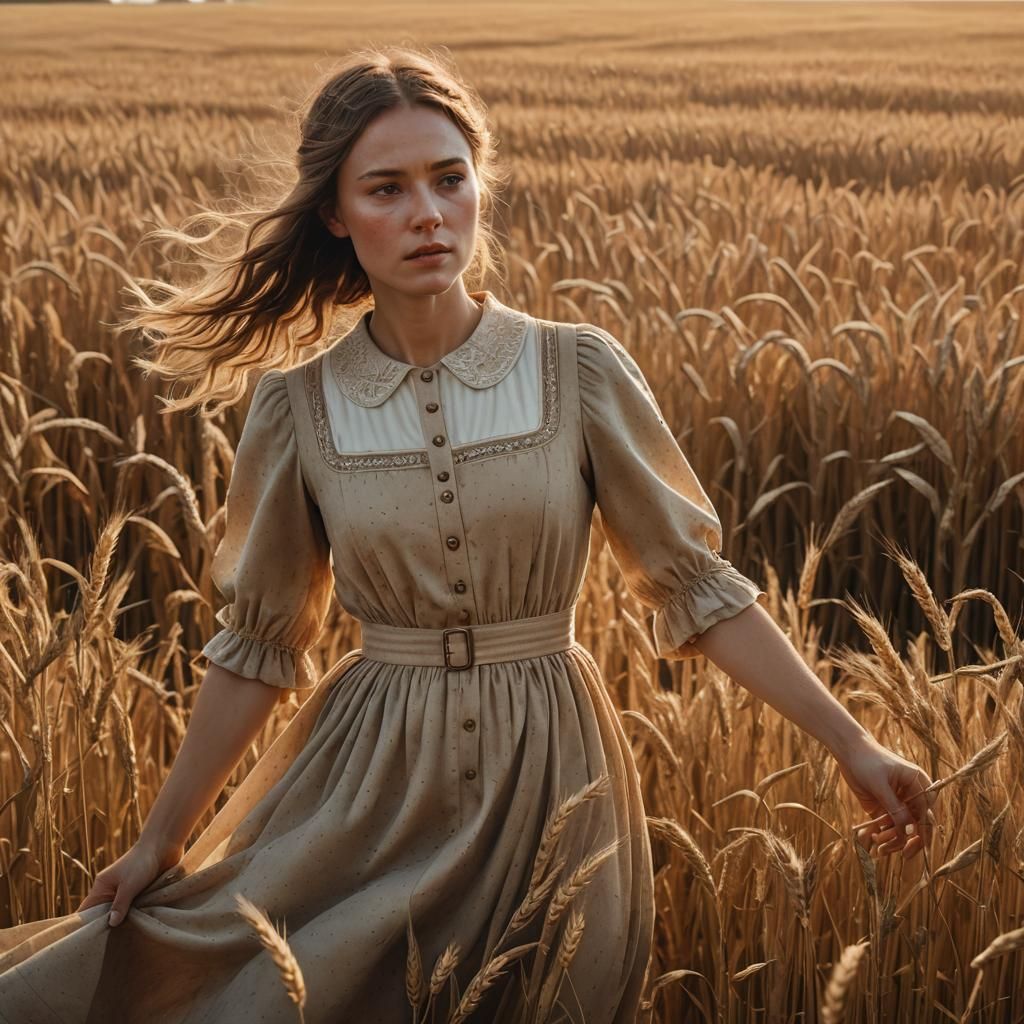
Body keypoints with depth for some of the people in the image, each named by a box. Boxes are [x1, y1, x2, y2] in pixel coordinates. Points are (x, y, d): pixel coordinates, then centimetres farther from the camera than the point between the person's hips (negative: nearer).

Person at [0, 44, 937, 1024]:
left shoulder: (580, 372, -7)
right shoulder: (297, 407, -4)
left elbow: (692, 582, -2)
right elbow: (256, 643, 4)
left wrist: (849, 742, -5)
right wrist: (161, 836, 6)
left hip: (549, 777, 0)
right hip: (373, 784, 1)